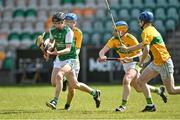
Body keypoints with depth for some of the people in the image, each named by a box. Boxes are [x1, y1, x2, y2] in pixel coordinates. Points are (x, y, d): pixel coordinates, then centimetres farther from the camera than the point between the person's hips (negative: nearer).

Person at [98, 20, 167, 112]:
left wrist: (130, 58, -41)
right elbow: (102, 51, -12)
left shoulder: (130, 38, -22)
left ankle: (123, 105, -22)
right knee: (139, 88, 14)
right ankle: (158, 90, 37)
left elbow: (140, 54, -23)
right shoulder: (113, 40, -7)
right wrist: (102, 56, -36)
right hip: (125, 65, 7)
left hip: (134, 63, -7)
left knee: (126, 80, -30)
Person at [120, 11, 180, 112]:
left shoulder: (146, 32, -15)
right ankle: (150, 105, 9)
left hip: (164, 63, -10)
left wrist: (141, 62, -10)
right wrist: (127, 49, 38)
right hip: (156, 62, 10)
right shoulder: (152, 29, 15)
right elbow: (142, 45, 31)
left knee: (171, 90, -8)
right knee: (141, 80, 8)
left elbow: (146, 49, -26)